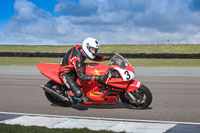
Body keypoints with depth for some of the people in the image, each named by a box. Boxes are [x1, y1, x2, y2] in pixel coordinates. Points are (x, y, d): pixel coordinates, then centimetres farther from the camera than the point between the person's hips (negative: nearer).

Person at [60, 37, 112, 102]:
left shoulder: (81, 49, -10)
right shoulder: (77, 59, -36)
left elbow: (94, 57, 9)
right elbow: (82, 76, -39)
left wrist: (107, 58, -3)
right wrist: (98, 78, -44)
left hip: (74, 68, 9)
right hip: (67, 74, -9)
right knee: (78, 93, -25)